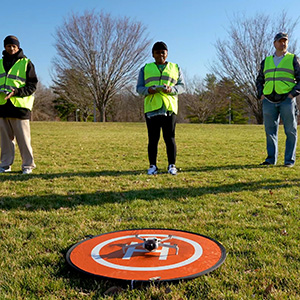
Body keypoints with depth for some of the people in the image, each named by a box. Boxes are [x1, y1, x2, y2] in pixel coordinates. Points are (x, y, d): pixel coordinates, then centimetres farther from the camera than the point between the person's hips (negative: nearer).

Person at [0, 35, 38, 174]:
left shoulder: (26, 63, 4)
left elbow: (32, 85, 0)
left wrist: (16, 92, -14)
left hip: (19, 105, -4)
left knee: (23, 138, -4)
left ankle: (28, 165, 6)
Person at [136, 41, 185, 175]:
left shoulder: (175, 68, 16)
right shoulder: (145, 69, 15)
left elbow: (182, 85, 10)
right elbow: (139, 88, 10)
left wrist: (171, 89, -12)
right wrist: (148, 90, -12)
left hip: (169, 108, 0)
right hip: (151, 108, 0)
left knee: (170, 138, 0)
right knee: (153, 139, 2)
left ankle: (172, 165, 9)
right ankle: (152, 166, 11)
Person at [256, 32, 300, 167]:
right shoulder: (266, 61, 16)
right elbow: (259, 80, 23)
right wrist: (261, 94, 7)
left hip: (287, 100, -2)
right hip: (269, 101, 3)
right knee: (270, 131, 3)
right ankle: (271, 158, 11)